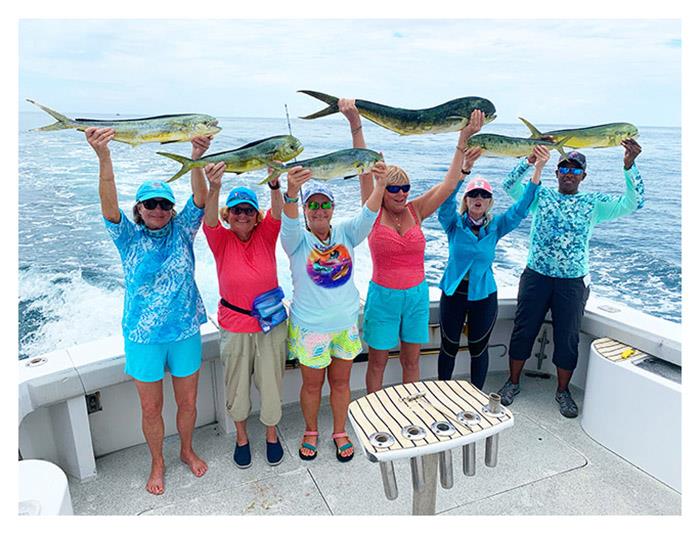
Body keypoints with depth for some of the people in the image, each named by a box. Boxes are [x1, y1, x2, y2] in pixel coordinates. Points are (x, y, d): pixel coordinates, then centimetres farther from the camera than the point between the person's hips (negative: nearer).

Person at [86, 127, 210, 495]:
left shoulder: (182, 232, -1)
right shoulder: (129, 238, -4)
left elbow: (199, 199, -17)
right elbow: (109, 206, -22)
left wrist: (196, 158, -35)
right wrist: (104, 158, -40)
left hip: (185, 332, 1)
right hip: (143, 337, -1)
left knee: (188, 402, 17)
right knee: (151, 409, 14)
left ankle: (187, 450, 44)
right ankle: (157, 463, 39)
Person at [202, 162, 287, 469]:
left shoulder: (265, 235, -4)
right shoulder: (221, 240, -6)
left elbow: (278, 212, -22)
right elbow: (209, 220, -26)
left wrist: (274, 183, -43)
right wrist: (214, 188, -45)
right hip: (234, 327, 0)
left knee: (271, 382, 13)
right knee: (237, 385, 15)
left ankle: (271, 434, 38)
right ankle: (241, 436, 39)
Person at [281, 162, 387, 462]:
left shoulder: (345, 233, -3)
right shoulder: (297, 240, -10)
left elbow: (368, 214, -19)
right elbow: (289, 223, -32)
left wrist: (380, 185, -39)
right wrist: (291, 194, -54)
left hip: (346, 322, 3)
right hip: (310, 326, -2)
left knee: (341, 381, 17)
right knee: (312, 384, 14)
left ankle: (340, 433, 38)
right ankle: (311, 432, 39)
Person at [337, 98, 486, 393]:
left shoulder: (416, 211, 1)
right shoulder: (374, 214, -6)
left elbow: (449, 183, -6)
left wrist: (464, 139, -12)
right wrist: (355, 124, -24)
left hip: (417, 295, 3)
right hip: (382, 296, -2)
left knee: (411, 360, 14)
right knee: (377, 361, 9)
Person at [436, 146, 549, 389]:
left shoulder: (495, 226, 0)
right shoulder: (454, 223, -6)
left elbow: (521, 207, -13)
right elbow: (447, 200, -24)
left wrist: (538, 169, -25)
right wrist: (464, 168, -41)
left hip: (484, 295, 1)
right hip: (453, 292, -1)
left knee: (479, 348, 13)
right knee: (449, 347, 11)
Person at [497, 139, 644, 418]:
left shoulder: (594, 203, 3)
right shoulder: (541, 196, 3)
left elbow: (632, 202, -9)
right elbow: (510, 185, -10)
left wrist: (629, 166, -23)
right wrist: (531, 159, -25)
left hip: (572, 282, 0)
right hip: (536, 276, 0)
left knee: (567, 337, 8)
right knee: (523, 330, 6)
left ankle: (562, 390, 27)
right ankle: (513, 382, 24)